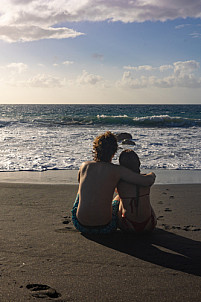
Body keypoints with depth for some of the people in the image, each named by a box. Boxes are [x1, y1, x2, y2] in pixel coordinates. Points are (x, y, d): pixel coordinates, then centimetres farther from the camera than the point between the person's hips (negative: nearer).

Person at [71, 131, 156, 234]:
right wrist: (151, 175, 14)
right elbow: (148, 181, -12)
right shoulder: (117, 170, -10)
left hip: (80, 225, 3)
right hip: (105, 227, -2)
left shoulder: (84, 166, 1)